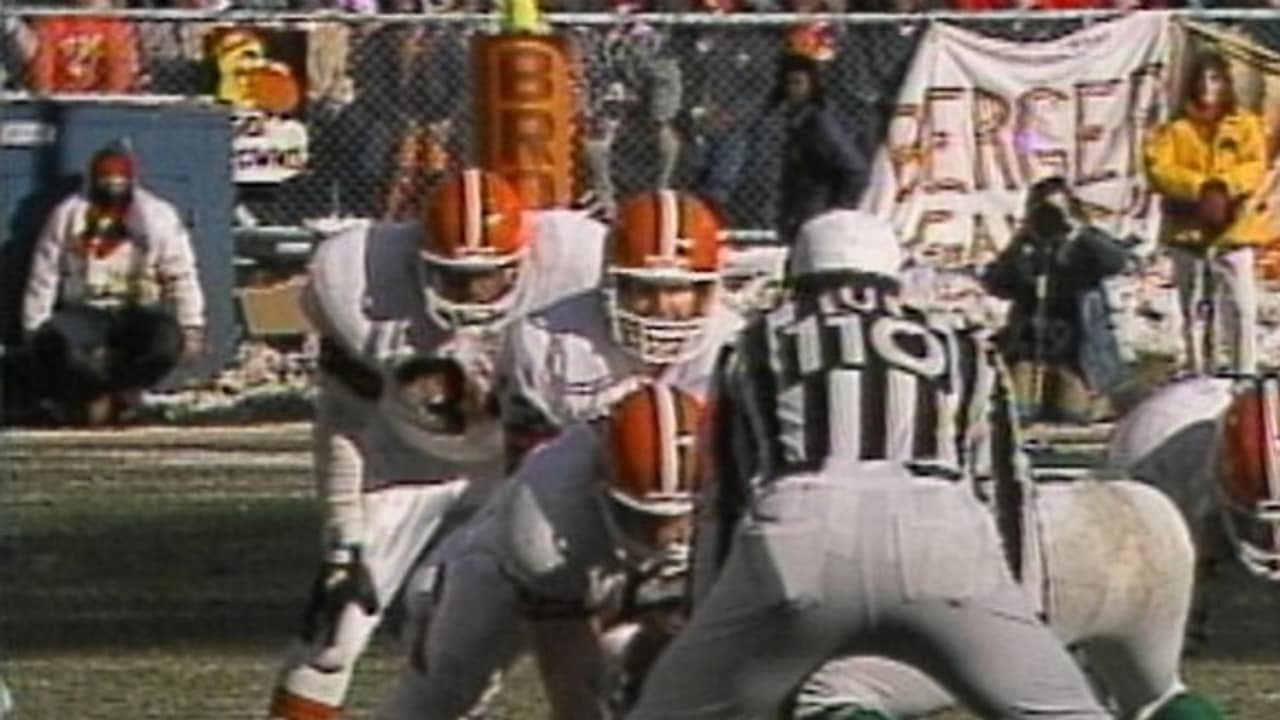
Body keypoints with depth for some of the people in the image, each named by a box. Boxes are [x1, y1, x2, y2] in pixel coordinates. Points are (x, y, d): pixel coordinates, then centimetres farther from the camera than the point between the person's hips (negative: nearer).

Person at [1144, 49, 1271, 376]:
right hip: (1188, 232, 2)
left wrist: (1224, 185, -25)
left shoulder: (1246, 125, 6)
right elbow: (1159, 170, -7)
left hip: (1234, 231, -2)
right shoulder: (1174, 129, 7)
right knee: (1195, 313, 9)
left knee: (1242, 310, -7)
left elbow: (1256, 167, -6)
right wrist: (1202, 186, -20)